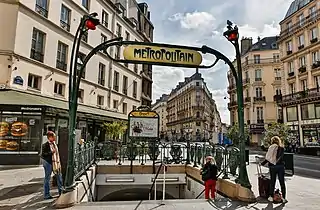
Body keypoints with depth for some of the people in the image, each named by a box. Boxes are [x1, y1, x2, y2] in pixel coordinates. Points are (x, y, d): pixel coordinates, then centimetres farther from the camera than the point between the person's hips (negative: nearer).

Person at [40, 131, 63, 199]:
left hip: (56, 163, 8)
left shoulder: (54, 144, 11)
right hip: (48, 163, -8)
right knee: (47, 178, 3)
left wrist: (59, 163, 16)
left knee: (59, 176, 12)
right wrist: (51, 152, -25)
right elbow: (43, 155, -18)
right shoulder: (45, 145, -12)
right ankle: (47, 195, 13)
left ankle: (61, 191, 25)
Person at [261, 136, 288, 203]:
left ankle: (271, 197, 16)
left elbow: (268, 158, -3)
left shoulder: (271, 147, -2)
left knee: (272, 181, 10)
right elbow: (281, 157, -4)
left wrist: (262, 163, 8)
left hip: (272, 166, 0)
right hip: (280, 166, 0)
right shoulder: (282, 148, -2)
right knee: (282, 182, 8)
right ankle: (283, 198, 11)